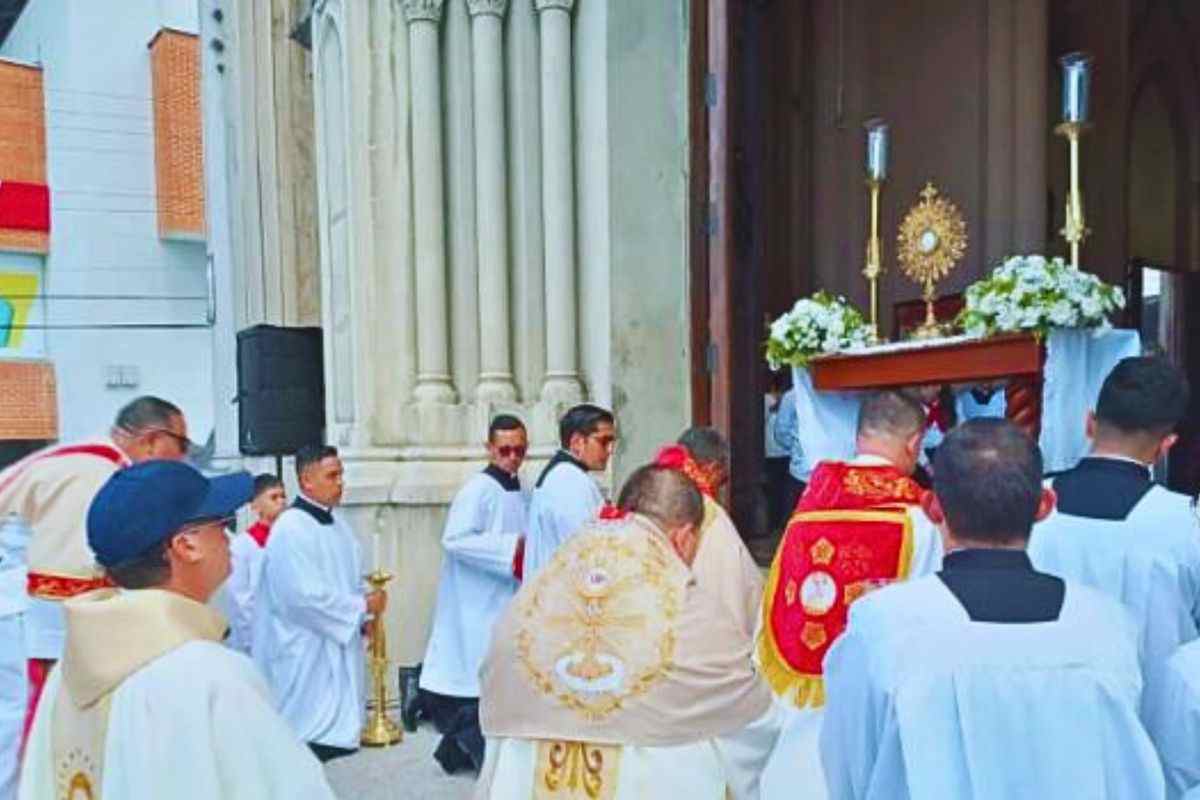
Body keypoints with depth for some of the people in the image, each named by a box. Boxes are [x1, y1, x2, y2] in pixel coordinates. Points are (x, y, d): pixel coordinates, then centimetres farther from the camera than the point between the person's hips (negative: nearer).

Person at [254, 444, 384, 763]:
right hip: (303, 653, -8)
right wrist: (362, 606, -16)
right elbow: (303, 594, -25)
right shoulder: (290, 528, -19)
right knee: (306, 727, 0)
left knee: (332, 723, 15)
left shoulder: (336, 524, 8)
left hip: (335, 646, 8)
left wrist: (362, 617, 0)